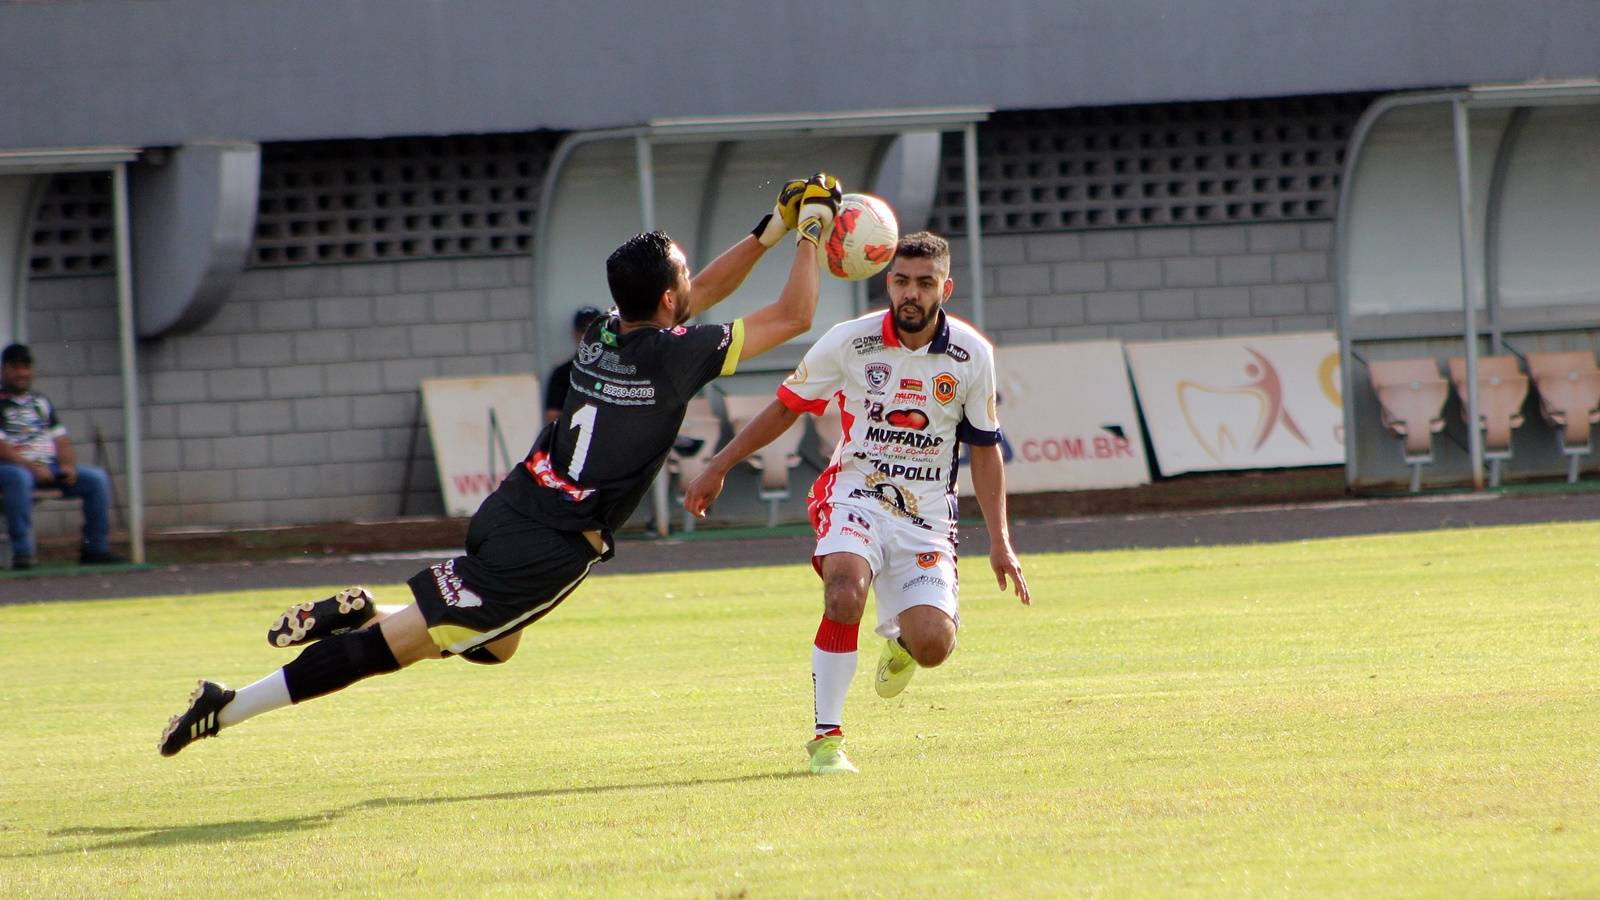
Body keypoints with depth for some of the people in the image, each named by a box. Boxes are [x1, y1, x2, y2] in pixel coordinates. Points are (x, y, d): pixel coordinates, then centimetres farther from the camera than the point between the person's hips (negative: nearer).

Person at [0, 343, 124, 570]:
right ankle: (22, 551, -41)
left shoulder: (41, 402, 22)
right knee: (19, 478, -41)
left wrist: (68, 465, -3)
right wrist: (32, 467, -21)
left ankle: (95, 548, -6)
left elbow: (61, 439, 18)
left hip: (50, 468, 7)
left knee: (97, 478, -9)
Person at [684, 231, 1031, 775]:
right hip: (856, 493, -2)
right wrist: (718, 469, 6)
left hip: (927, 515, 2)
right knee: (845, 591, -34)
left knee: (932, 645, -17)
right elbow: (785, 408, 6)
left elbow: (985, 448, 8)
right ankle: (826, 736, -19)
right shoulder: (849, 342, -8)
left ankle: (898, 636, 24)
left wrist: (999, 541, 5)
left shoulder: (971, 354, -3)